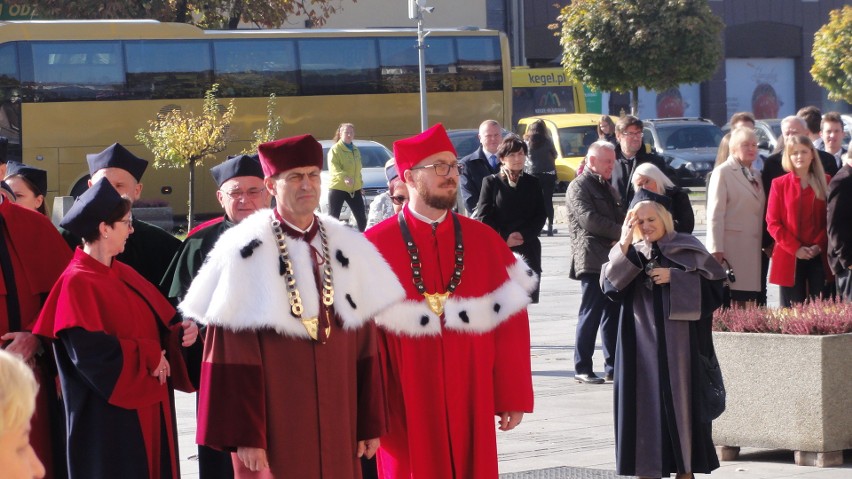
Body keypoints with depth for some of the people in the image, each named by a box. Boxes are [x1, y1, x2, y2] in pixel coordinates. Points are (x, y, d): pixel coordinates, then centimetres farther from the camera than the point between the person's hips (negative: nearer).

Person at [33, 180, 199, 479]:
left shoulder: (125, 275, 13)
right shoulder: (77, 283, -13)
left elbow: (156, 327, 16)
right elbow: (89, 350, -23)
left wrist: (179, 334, -6)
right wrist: (148, 356, -14)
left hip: (147, 411, 8)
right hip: (108, 418, -8)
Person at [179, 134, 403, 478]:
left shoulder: (348, 250, 8)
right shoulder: (245, 254, -6)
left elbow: (364, 347, 9)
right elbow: (231, 358, -9)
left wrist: (370, 424, 7)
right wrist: (244, 436, -13)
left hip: (337, 430, 4)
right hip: (276, 433, -4)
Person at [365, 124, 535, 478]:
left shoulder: (484, 241, 5)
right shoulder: (376, 246, -6)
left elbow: (511, 324, 5)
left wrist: (513, 397, 2)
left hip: (471, 407, 3)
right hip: (406, 412, -3)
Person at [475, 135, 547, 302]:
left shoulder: (533, 183, 12)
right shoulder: (491, 182, 3)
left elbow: (540, 215, 7)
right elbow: (484, 217, -3)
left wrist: (523, 235, -8)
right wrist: (504, 240, -10)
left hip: (528, 249, 3)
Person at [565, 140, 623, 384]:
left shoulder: (607, 187, 23)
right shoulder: (579, 187, -5)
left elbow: (618, 216, 27)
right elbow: (589, 220, -16)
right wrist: (622, 231, -14)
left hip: (613, 260, 8)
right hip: (592, 261, -8)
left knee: (613, 315, 8)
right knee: (590, 315, -7)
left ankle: (614, 366, 13)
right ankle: (582, 369, -3)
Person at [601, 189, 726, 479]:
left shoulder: (686, 248, 2)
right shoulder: (629, 254, 9)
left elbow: (713, 282, -3)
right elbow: (609, 285, -6)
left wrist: (675, 277, -12)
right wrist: (624, 245, -14)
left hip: (678, 338, -2)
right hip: (642, 339, 2)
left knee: (680, 398, -1)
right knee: (644, 400, 0)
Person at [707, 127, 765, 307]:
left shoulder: (756, 176, 21)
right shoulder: (722, 172, 0)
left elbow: (760, 212, 17)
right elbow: (715, 213, -8)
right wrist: (716, 249, -15)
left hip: (753, 248, 7)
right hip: (731, 248, -7)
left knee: (749, 302, 2)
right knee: (730, 303, -10)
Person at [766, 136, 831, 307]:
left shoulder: (826, 182, 8)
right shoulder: (779, 184, 5)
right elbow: (773, 223, 1)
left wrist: (819, 245, -9)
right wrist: (795, 248, -9)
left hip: (819, 256, 1)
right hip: (790, 259, -1)